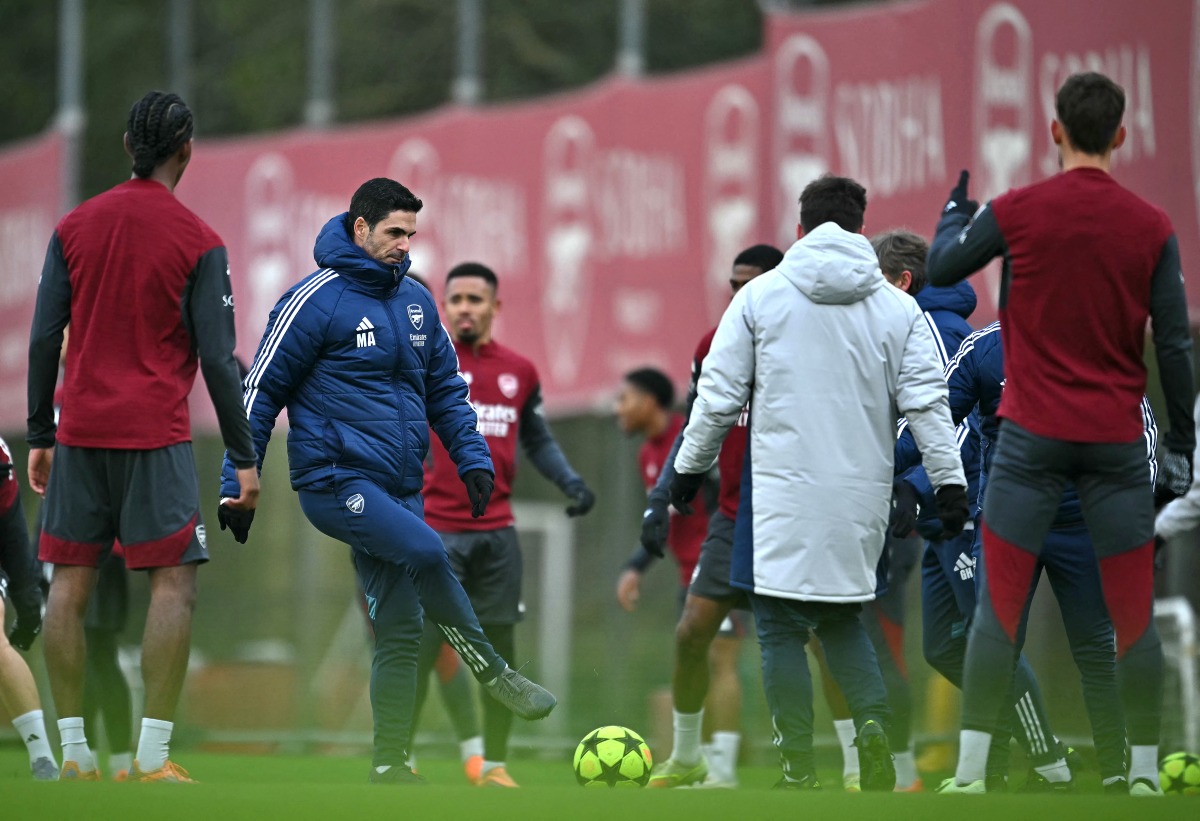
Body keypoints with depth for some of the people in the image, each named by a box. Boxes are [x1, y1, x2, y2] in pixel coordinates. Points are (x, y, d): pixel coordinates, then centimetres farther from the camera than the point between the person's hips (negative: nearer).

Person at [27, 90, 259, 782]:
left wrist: (41, 435, 14)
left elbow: (44, 338, 6)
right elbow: (217, 357, -6)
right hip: (156, 433, -4)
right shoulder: (197, 242, -3)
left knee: (71, 584, 7)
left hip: (80, 430, 4)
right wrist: (244, 457, -1)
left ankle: (73, 752, 7)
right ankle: (152, 757, -10)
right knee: (174, 584, -3)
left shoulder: (75, 227, 7)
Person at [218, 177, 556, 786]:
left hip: (400, 489, 7)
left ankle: (390, 764, 7)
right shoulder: (316, 301, -7)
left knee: (399, 631, 2)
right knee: (424, 551, -29)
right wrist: (237, 484, -6)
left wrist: (472, 457, 8)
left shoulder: (416, 301, 13)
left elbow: (446, 387, 22)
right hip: (335, 480, -7)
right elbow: (262, 389, -4)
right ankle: (494, 673, -17)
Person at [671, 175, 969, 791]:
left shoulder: (762, 295, 2)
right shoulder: (897, 308, 6)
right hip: (861, 495, 3)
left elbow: (718, 394, 2)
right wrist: (949, 482, 2)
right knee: (842, 618, 18)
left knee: (781, 627, 3)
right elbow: (926, 402, 0)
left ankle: (799, 771, -3)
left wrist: (690, 467, 13)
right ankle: (873, 724, -6)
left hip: (782, 494, -3)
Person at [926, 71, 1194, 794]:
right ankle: (1139, 774, 8)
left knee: (1000, 606, 2)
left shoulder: (1018, 211, -5)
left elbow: (940, 269, 9)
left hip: (1034, 436, -1)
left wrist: (957, 209, 29)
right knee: (1133, 612, 6)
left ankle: (971, 771, -2)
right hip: (1118, 439, 1)